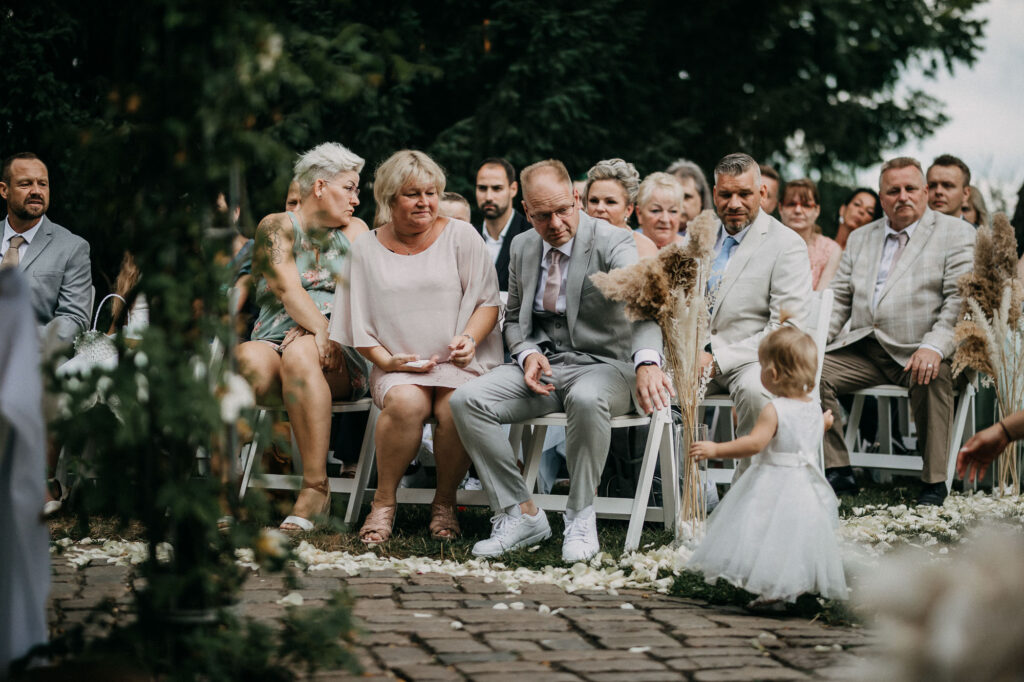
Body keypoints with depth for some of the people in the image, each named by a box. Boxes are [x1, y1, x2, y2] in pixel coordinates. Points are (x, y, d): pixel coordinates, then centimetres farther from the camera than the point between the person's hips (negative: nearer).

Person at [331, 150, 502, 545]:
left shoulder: (460, 236, 9)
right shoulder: (366, 251, 11)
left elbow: (488, 301, 7)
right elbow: (359, 327, 11)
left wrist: (469, 339, -13)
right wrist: (388, 360, -7)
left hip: (459, 364, 0)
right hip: (398, 367, 0)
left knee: (456, 407, -34)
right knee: (406, 401, -35)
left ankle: (445, 503, -10)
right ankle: (384, 502, -16)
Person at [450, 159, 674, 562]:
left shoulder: (612, 243, -12)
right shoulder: (523, 247, 7)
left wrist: (647, 362, -52)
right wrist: (528, 353, -6)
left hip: (601, 365, -5)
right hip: (542, 364, 5)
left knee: (587, 399, -41)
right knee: (466, 401, -19)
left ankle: (581, 517, -20)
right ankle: (522, 514, -9)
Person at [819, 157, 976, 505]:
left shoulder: (957, 233, 3)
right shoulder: (861, 238, 20)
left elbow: (961, 300, -8)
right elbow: (839, 299, 19)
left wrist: (934, 347, -25)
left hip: (918, 354, -5)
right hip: (862, 353, 5)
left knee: (932, 378, -36)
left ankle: (934, 482, -21)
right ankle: (838, 471, -7)